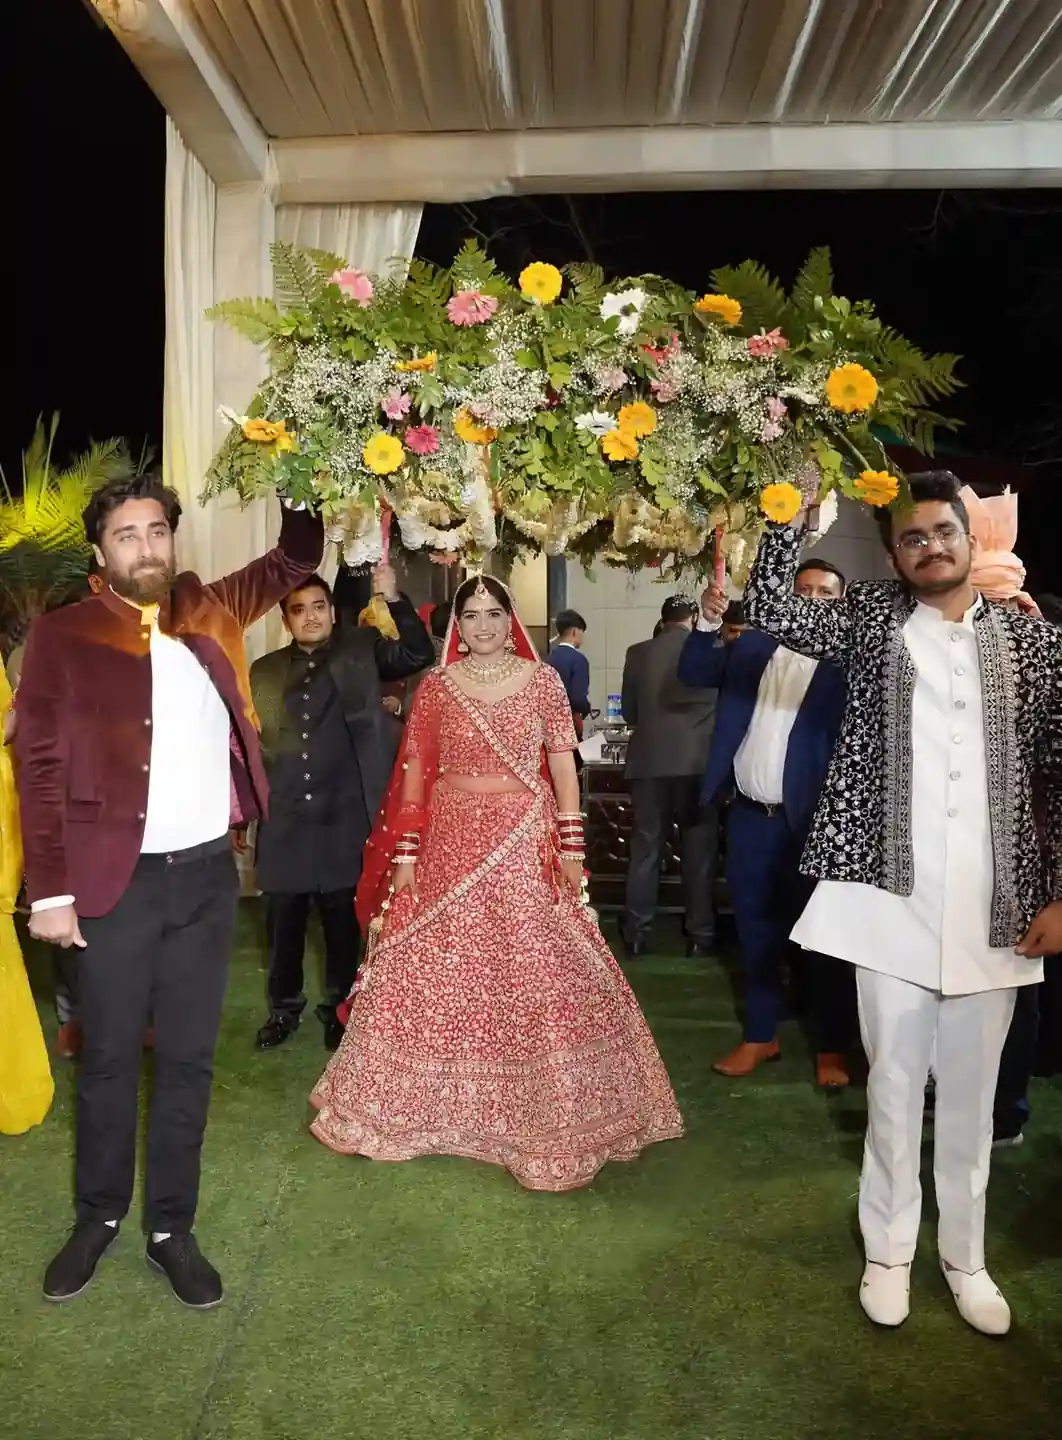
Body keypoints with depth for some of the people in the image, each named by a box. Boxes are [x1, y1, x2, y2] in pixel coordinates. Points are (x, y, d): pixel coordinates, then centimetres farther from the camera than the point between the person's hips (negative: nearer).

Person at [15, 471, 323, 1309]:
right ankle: (98, 1218, 34)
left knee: (189, 1059, 12)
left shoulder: (209, 612, 6)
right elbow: (40, 768, -6)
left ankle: (172, 1228, 29)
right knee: (109, 1059, 12)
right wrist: (50, 892, -9)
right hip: (117, 880, -3)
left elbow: (296, 561, 16)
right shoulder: (63, 636, -4)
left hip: (207, 874, 3)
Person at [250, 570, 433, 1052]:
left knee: (343, 921, 10)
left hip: (343, 817, -2)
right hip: (283, 821, 2)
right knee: (283, 921, 11)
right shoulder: (263, 671, 9)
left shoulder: (361, 651, 4)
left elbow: (419, 654, -10)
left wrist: (393, 598, -20)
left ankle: (338, 1007, 29)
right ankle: (284, 1007, 31)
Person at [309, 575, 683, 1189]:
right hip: (451, 844, 2)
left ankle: (545, 1111, 17)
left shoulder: (543, 679, 2)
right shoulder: (436, 685, 4)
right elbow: (416, 771, 3)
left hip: (525, 846, -1)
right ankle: (440, 1103, 27)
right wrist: (405, 853, 0)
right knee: (433, 976, 8)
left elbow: (563, 766, 0)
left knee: (535, 977, 0)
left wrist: (571, 847, -6)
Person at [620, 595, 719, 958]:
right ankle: (700, 934, 12)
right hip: (697, 762, -1)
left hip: (649, 762, 2)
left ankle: (637, 933, 12)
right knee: (699, 849, 7)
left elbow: (629, 712, 10)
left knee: (645, 848, 8)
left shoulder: (638, 653, 2)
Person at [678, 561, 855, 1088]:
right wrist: (710, 624, -16)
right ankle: (761, 1035, 29)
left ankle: (830, 1046, 21)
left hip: (811, 818, -4)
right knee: (755, 930, 15)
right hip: (748, 816, 4)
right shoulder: (752, 644, 8)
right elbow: (694, 672, -1)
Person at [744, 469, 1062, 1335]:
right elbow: (771, 610, -8)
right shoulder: (872, 621, 6)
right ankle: (889, 1249, 30)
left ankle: (965, 1255, 34)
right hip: (892, 900, -1)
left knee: (971, 1094, 14)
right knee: (894, 1085, 11)